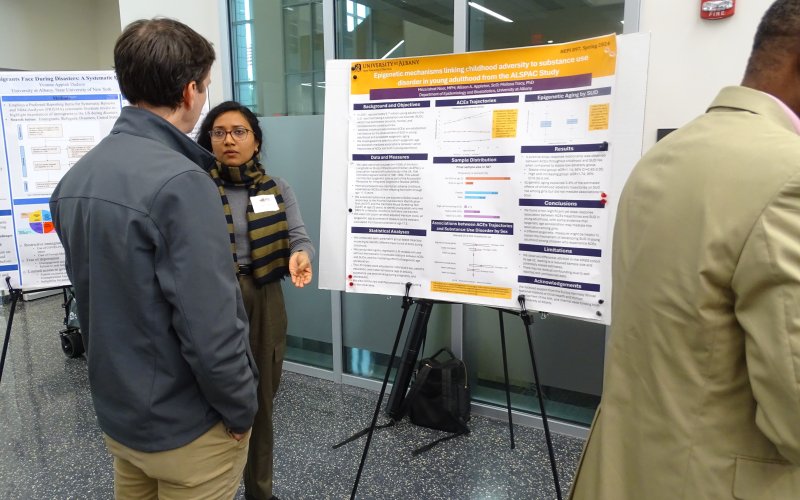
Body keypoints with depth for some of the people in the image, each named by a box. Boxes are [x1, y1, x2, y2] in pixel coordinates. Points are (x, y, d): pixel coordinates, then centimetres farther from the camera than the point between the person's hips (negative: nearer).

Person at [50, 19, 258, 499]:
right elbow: (209, 327, -28)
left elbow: (95, 294, 10)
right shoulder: (179, 181, -26)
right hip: (185, 424, -7)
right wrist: (240, 408, -13)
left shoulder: (76, 177, 1)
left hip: (117, 410, 8)